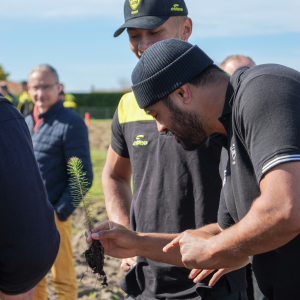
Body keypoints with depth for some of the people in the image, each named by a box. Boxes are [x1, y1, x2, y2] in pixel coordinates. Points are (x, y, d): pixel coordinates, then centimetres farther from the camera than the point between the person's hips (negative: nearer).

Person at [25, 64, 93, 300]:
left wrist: (61, 211, -16)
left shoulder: (71, 123, -10)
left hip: (54, 216, -6)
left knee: (63, 277, 7)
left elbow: (83, 175, -12)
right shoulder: (26, 122, 11)